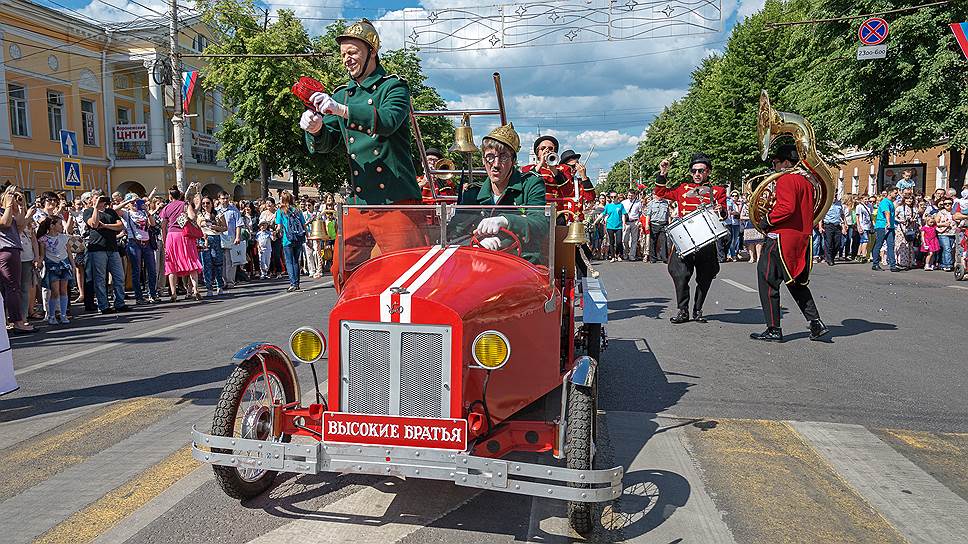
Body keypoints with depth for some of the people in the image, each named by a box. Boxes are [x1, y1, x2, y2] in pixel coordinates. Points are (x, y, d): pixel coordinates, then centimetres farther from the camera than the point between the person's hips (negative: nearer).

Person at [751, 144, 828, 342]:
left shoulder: (785, 179, -13)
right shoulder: (806, 181, 16)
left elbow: (787, 207, -24)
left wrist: (768, 220, -12)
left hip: (782, 238, -9)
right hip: (802, 239, 9)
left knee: (768, 281, -1)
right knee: (797, 282, 20)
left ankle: (774, 330, 2)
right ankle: (816, 323, 14)